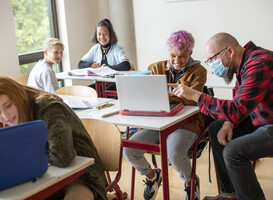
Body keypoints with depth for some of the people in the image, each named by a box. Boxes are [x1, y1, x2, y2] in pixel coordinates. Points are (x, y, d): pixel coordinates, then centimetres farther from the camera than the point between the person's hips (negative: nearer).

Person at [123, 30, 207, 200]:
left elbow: (192, 99, -12)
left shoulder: (198, 71, 2)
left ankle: (190, 181, 5)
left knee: (174, 154, -34)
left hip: (186, 122, -4)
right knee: (129, 150, -17)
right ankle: (152, 175, 18)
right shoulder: (158, 68, 14)